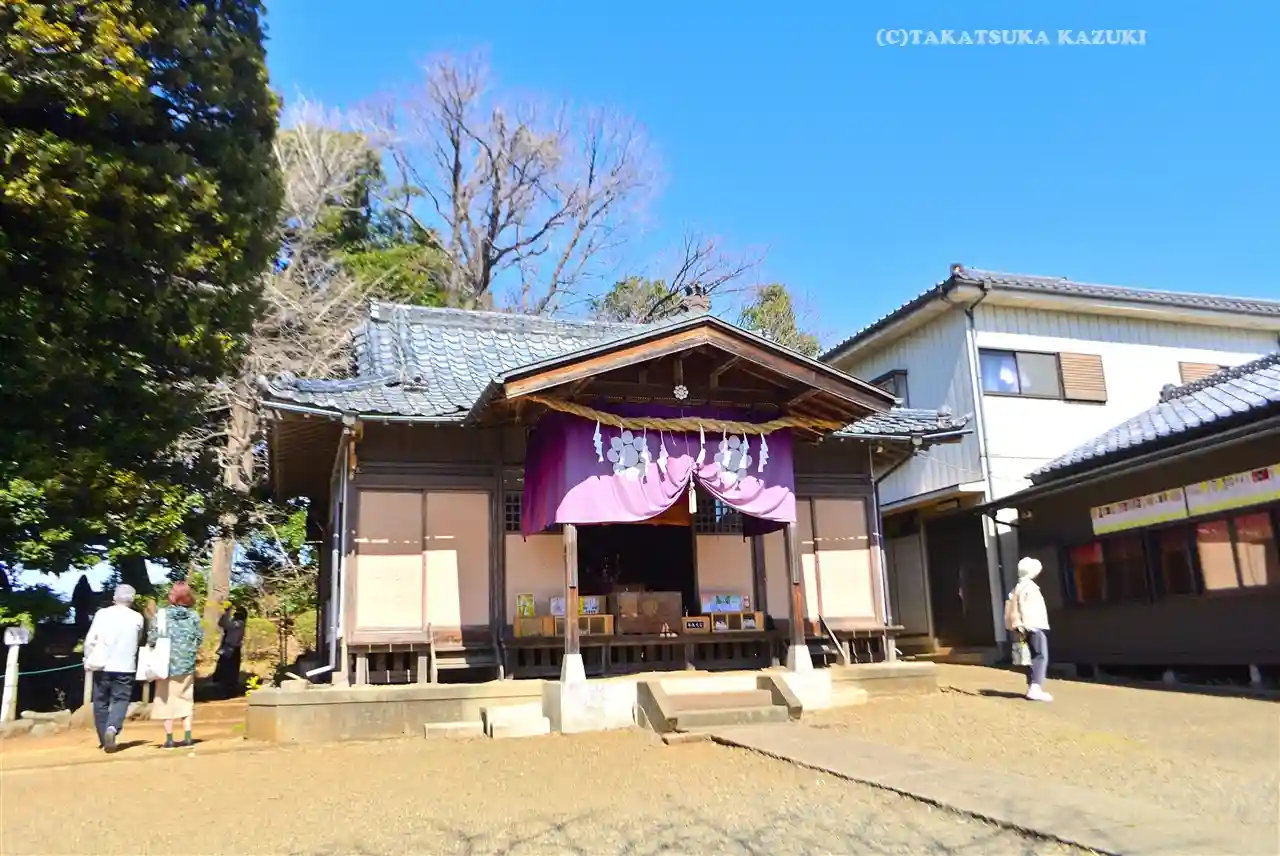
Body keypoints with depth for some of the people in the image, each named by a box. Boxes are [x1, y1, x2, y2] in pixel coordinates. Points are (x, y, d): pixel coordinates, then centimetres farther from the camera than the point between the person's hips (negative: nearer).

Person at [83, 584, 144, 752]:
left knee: (101, 702, 12)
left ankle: (105, 740, 18)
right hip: (125, 666, -1)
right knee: (120, 700, 4)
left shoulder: (102, 613, -2)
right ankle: (112, 728, -23)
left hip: (102, 665, 1)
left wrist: (88, 660, 5)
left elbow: (90, 639, -6)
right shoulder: (137, 618, 1)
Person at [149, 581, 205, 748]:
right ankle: (187, 737, 9)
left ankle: (169, 739, 6)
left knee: (167, 701, 6)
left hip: (167, 664, -2)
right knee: (185, 700, 12)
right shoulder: (193, 616, -1)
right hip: (187, 664, 2)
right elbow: (199, 638, 0)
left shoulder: (163, 614, -8)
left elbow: (152, 638, -12)